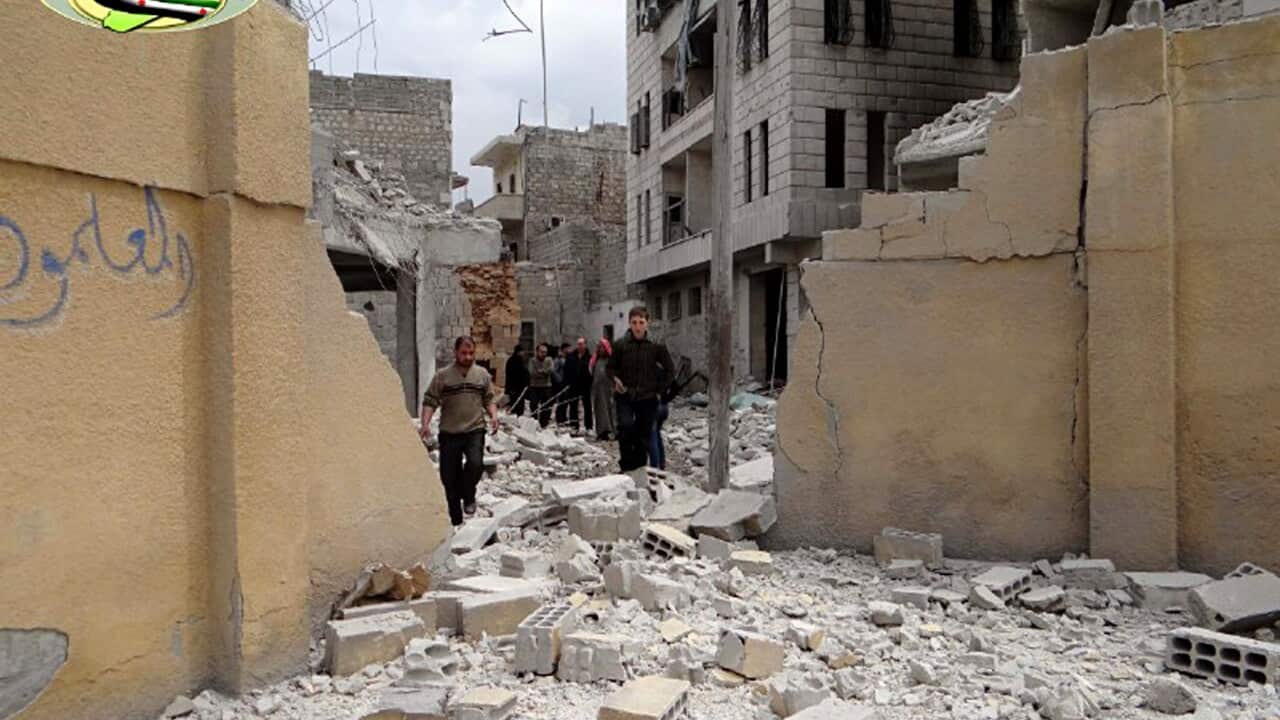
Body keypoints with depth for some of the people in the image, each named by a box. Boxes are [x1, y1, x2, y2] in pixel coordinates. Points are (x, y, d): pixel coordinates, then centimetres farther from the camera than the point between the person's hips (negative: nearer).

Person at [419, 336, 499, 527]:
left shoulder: (482, 374, 6)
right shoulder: (442, 376, 0)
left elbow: (489, 399, 12)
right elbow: (430, 402, -1)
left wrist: (493, 416, -5)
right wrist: (425, 424, -15)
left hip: (475, 430, 0)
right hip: (449, 433, 0)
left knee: (475, 463, -26)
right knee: (449, 478, 4)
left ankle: (468, 497, 4)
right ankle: (456, 520, 19)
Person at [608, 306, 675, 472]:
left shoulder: (656, 345, -2)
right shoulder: (621, 344, -1)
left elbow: (670, 370, 9)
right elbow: (611, 367, 12)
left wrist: (659, 390, 3)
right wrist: (616, 379, -7)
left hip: (648, 398, 1)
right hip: (625, 396, -1)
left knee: (644, 436, 5)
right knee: (625, 426, -24)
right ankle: (626, 466, -8)